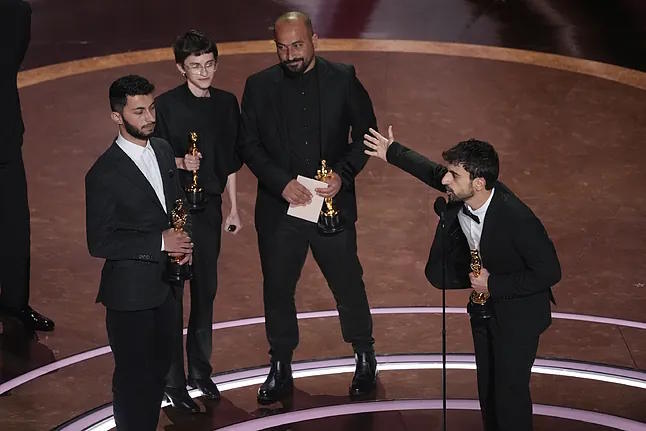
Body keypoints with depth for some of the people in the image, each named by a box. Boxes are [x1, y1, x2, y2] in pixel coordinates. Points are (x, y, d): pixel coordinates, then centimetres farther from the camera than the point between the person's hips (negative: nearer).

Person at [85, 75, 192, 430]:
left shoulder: (163, 150, 3)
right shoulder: (104, 174, -19)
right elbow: (99, 243, -19)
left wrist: (183, 241, -3)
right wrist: (160, 243, -22)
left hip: (166, 283, 7)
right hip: (130, 293, -7)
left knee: (158, 370, 18)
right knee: (134, 377, 5)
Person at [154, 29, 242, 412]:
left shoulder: (227, 103, 4)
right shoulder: (166, 106, -11)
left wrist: (234, 208, 14)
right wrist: (179, 162, -26)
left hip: (209, 207, 5)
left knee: (206, 290, 14)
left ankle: (200, 370, 29)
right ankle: (173, 381, 8)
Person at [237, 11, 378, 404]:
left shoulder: (343, 79, -1)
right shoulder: (259, 86, 1)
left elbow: (366, 133, 3)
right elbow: (248, 143, 0)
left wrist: (343, 173, -13)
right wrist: (281, 183, -13)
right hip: (279, 207, 1)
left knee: (348, 283, 6)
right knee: (277, 287, 8)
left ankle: (365, 359, 27)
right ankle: (280, 369, 22)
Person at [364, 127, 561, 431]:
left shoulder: (518, 219, -36)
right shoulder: (462, 192, -18)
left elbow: (549, 272, -27)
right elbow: (432, 172, 7)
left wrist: (493, 284, -25)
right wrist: (392, 153, 17)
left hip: (518, 311, -7)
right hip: (484, 301, 7)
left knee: (510, 389, -4)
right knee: (487, 385, 18)